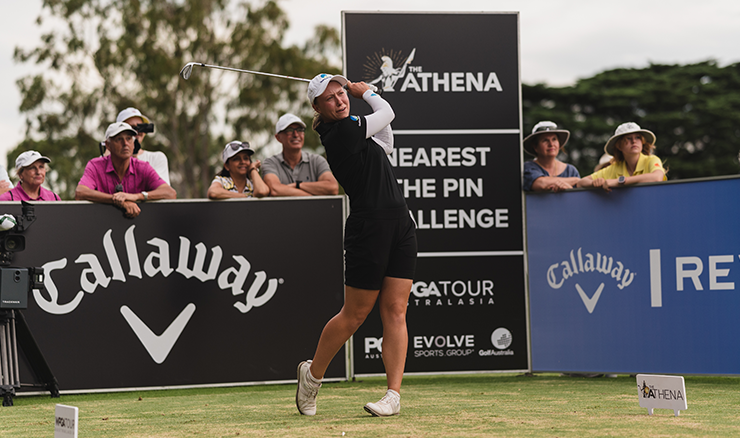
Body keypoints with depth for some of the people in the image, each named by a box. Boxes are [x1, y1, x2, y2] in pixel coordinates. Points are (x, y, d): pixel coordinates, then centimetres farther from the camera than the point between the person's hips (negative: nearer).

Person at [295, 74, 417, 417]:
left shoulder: (348, 129, 13)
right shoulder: (342, 131, -14)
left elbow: (385, 146, 28)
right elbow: (387, 113, -1)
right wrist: (367, 93, 19)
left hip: (400, 223, 8)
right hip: (368, 229, -8)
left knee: (395, 311, -1)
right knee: (355, 315, 1)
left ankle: (394, 395, -4)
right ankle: (312, 374, 22)